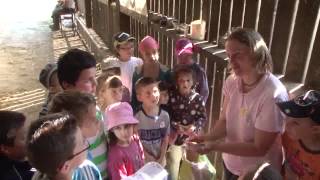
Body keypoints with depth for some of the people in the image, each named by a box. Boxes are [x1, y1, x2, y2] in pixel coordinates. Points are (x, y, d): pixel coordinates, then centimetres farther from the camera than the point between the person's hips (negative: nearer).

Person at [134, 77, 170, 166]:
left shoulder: (165, 116, -9)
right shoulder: (137, 118, -20)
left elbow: (165, 140, -1)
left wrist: (161, 158, -6)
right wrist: (150, 158, -11)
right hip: (144, 161, -3)